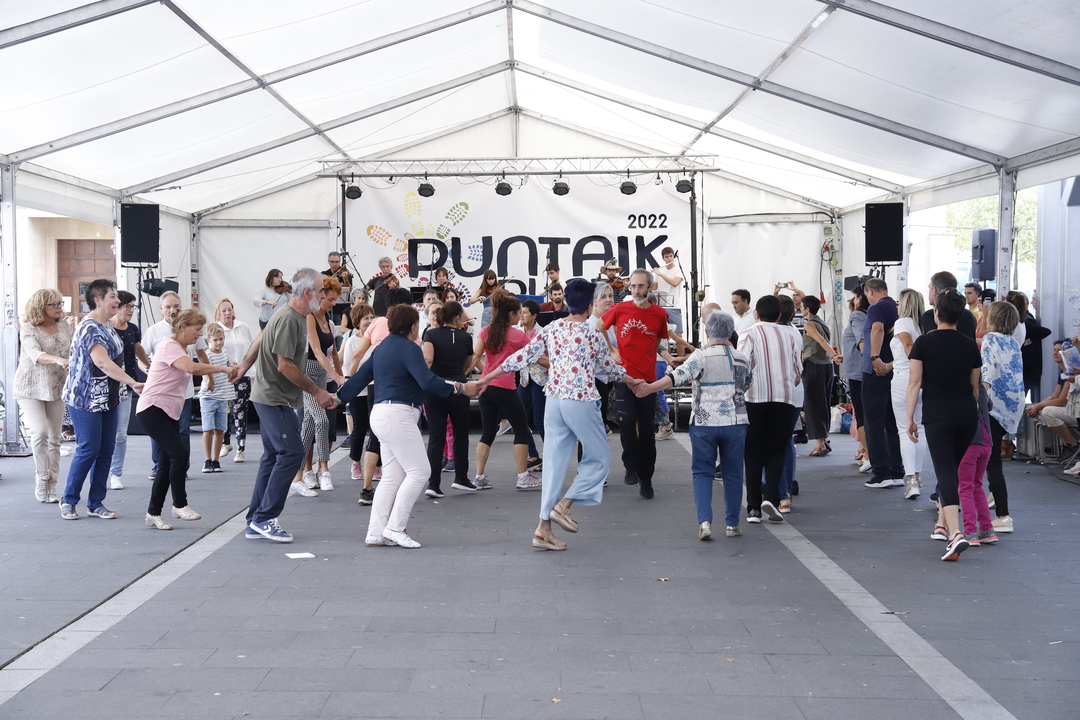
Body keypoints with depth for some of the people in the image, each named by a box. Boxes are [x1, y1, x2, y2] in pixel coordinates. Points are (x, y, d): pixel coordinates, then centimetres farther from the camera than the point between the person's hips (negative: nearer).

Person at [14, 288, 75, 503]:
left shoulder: (65, 327, 3)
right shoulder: (28, 329, -12)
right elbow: (35, 354, -28)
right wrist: (58, 360, -46)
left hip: (56, 388, 4)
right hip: (31, 389, -4)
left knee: (54, 438, 5)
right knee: (40, 432, -19)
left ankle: (51, 487, 12)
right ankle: (42, 478, -1)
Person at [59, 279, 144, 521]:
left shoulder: (107, 326, 9)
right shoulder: (90, 328, -20)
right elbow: (102, 362, -34)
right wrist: (133, 383, -43)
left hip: (109, 398, 8)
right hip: (86, 399, -8)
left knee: (106, 450, 7)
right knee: (89, 449, -4)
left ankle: (96, 503, 15)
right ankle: (68, 500, 13)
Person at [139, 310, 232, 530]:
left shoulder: (181, 349, 21)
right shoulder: (169, 345, -14)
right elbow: (192, 367, -28)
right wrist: (222, 368, -24)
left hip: (170, 412, 10)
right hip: (152, 409, -10)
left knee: (167, 463, 6)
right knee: (179, 453, -19)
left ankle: (153, 514, 12)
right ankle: (180, 505, -7)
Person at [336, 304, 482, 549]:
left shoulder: (383, 347, 17)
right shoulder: (409, 349, -11)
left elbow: (361, 376, 19)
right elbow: (428, 381, -22)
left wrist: (338, 398, 26)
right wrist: (461, 388, -17)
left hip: (381, 414, 10)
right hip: (398, 416, -10)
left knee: (392, 476, 10)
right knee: (419, 471, -6)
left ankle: (375, 533, 9)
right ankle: (395, 528, -5)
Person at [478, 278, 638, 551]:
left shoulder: (551, 329, 5)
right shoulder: (592, 333, -7)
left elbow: (523, 357, 4)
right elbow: (609, 367, 7)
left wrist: (488, 377, 13)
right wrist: (630, 380, 27)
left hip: (554, 400, 6)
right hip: (582, 402, -6)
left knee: (554, 461, 8)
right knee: (599, 458, 11)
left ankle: (544, 527, 7)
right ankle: (563, 505, 0)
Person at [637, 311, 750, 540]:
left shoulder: (701, 356, -7)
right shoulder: (741, 358, 5)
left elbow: (680, 375, -21)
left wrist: (650, 387, -26)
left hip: (704, 423, -2)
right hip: (735, 422, 2)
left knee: (703, 472, 5)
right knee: (732, 474, 11)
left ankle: (704, 521, -9)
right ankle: (732, 524, 17)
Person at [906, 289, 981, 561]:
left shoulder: (924, 342, -4)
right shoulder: (970, 344, 6)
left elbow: (914, 382, -7)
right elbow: (975, 385, 13)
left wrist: (909, 417, -3)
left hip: (937, 415, -4)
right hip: (967, 414, 4)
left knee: (946, 472, -8)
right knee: (951, 469, 19)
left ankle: (956, 533, -22)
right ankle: (944, 524, 28)